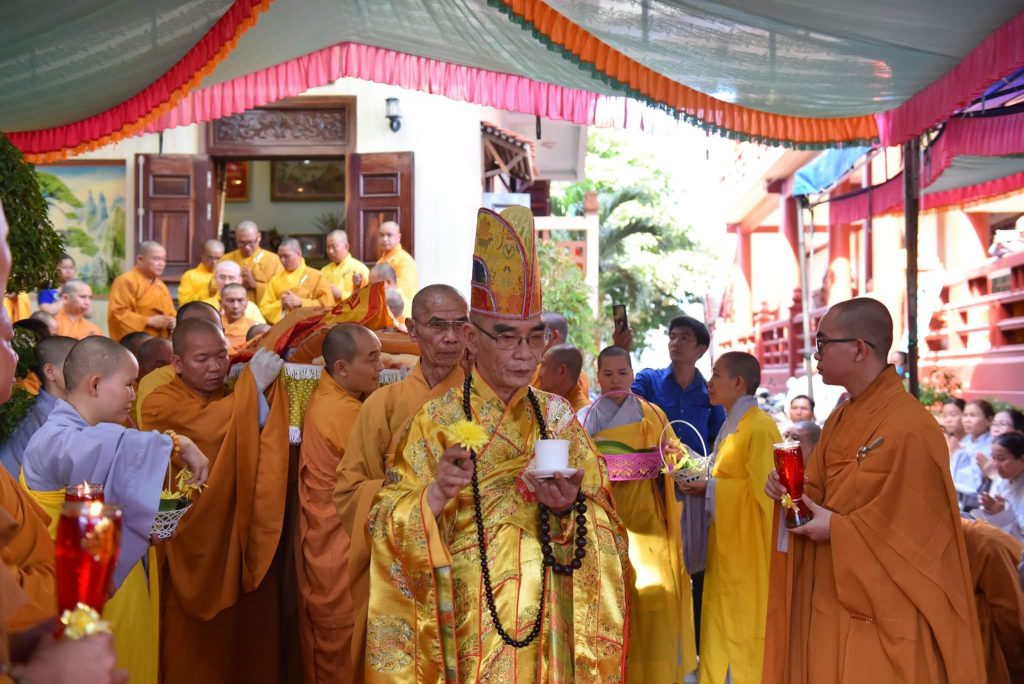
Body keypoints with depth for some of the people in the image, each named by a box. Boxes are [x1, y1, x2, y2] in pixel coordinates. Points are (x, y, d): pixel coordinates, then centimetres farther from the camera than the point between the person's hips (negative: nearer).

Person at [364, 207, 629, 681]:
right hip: (472, 629, -3)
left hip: (551, 626, 3)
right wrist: (437, 494, -26)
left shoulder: (557, 417, 4)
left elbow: (603, 526, 3)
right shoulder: (436, 422, -5)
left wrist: (568, 508, -17)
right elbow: (388, 531, -9)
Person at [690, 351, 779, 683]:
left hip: (749, 545, -9)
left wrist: (710, 488, -22)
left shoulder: (759, 428, -17)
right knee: (725, 629, 12)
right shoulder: (732, 426, 13)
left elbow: (762, 488, -21)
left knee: (745, 628, -2)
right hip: (729, 545, 9)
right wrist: (705, 483, 6)